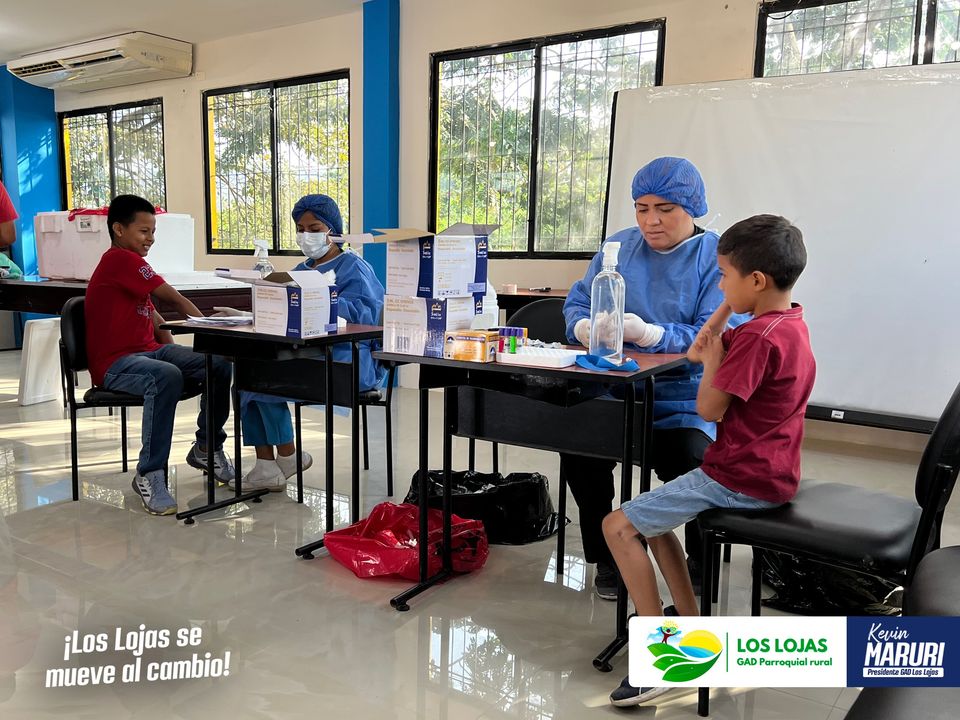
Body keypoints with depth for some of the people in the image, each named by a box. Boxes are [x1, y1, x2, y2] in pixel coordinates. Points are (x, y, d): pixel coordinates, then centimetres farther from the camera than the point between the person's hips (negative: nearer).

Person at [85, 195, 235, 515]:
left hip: (149, 351, 9)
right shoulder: (121, 259, -12)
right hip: (115, 363, -9)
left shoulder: (127, 264, 20)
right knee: (167, 377, -39)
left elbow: (152, 315, 17)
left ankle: (206, 447, 12)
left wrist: (177, 353, 3)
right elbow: (174, 299, -13)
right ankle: (150, 475, -28)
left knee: (220, 365, -7)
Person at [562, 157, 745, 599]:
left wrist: (647, 333, -29)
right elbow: (577, 303, 11)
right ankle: (606, 557, 5)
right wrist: (586, 327, -14)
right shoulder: (619, 246, 13)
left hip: (685, 401, -3)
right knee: (578, 449, -23)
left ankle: (702, 563, 6)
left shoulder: (718, 259, -2)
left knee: (688, 461, -29)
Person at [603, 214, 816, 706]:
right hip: (768, 472, 11)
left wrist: (714, 359, -7)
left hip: (740, 479, -11)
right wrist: (732, 300, 8)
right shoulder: (790, 323, 9)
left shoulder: (758, 338, -23)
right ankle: (690, 625, 24)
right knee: (651, 515, 23)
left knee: (619, 526, -8)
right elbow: (696, 350, 13)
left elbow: (708, 408, -22)